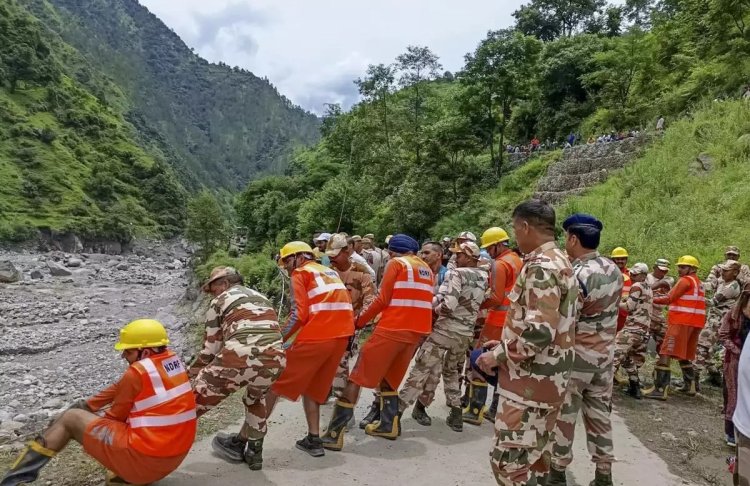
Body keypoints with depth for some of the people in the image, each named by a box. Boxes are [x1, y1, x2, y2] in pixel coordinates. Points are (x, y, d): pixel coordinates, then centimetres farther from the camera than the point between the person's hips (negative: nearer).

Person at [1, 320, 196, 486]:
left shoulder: (138, 371, -15)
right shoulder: (173, 360, 4)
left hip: (145, 458, -7)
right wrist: (88, 405, 18)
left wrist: (96, 421, 20)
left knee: (70, 418, 9)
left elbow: (115, 415, 0)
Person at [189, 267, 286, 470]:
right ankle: (252, 451, 42)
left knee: (200, 392, 14)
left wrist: (191, 371, 33)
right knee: (256, 398, 35)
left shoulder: (220, 301, 17)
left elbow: (211, 348, 16)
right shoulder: (263, 298, 32)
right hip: (274, 359, 6)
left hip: (241, 357, -6)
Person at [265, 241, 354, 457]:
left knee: (274, 384, 6)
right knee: (311, 388, 22)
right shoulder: (331, 273, 24)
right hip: (341, 336, 7)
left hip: (315, 338, -7)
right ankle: (313, 440, 22)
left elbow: (299, 315, -10)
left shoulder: (301, 273, 2)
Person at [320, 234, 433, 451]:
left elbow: (383, 299, -6)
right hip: (418, 331, 7)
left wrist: (359, 321, 3)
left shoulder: (396, 264, 1)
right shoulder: (427, 270, 21)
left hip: (393, 328, -7)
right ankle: (389, 425, 27)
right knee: (389, 378, 25)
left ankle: (334, 433, -2)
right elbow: (418, 302, 18)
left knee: (357, 377, -1)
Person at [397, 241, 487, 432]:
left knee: (421, 369, 0)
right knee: (451, 371, 23)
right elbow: (473, 302, 10)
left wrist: (435, 310, -6)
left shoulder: (456, 273, -13)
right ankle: (456, 415, 21)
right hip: (466, 333, 6)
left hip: (445, 329, -6)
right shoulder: (483, 277, 8)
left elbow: (448, 304, -24)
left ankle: (398, 409, 5)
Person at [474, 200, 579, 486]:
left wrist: (499, 355, -17)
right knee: (535, 458, 19)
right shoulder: (560, 262, 13)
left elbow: (539, 331, -29)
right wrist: (506, 344, 14)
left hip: (531, 383, -10)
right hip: (548, 380, 10)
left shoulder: (541, 267, -20)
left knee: (508, 461, -4)